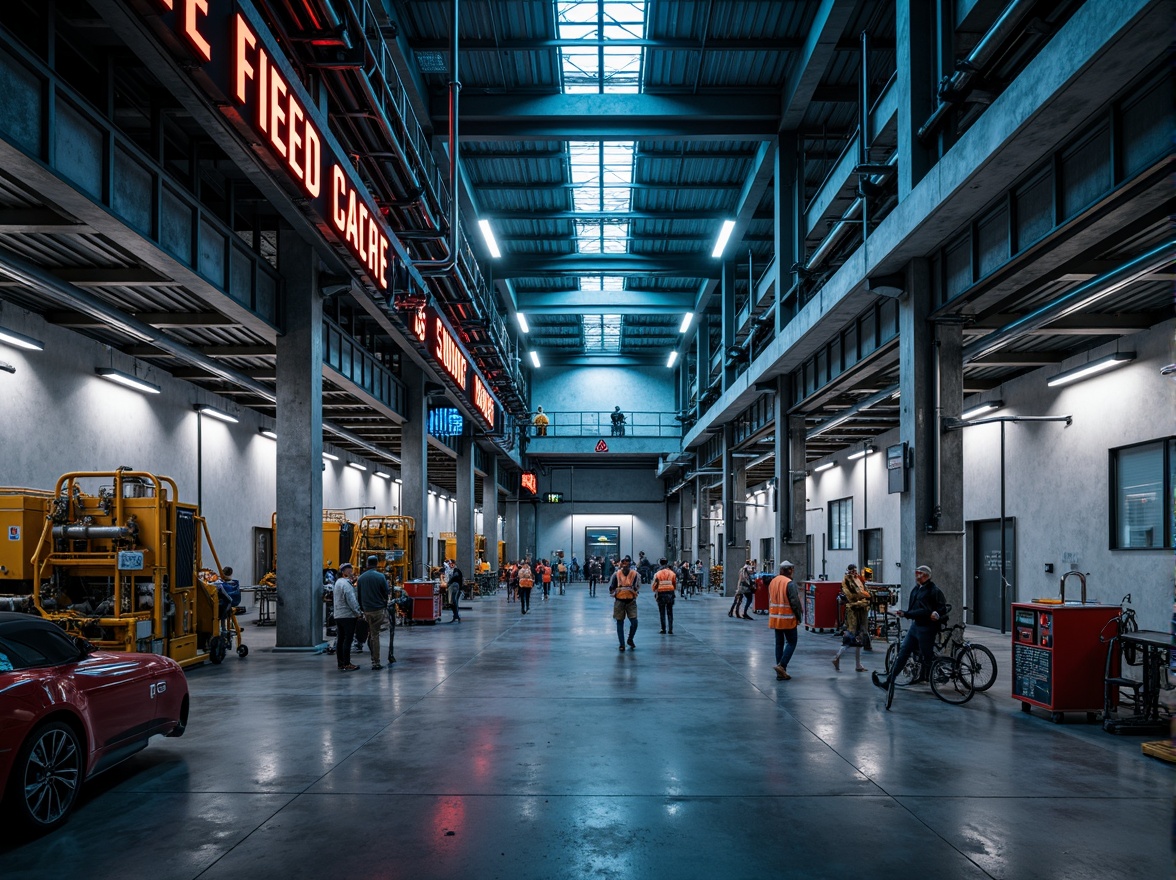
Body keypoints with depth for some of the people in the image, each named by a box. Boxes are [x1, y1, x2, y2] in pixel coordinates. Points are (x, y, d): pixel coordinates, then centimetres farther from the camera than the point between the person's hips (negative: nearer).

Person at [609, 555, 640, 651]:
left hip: (631, 601, 0)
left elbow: (638, 587, 2)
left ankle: (630, 640, 20)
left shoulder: (635, 574, 0)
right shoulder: (616, 574, 1)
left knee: (634, 622, -8)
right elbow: (611, 587, 8)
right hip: (619, 601, 0)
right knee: (620, 623, 4)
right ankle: (622, 644, 14)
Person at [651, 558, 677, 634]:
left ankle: (663, 629, 10)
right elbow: (675, 585, 6)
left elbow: (654, 585, -3)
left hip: (661, 594, -2)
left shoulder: (657, 574, -8)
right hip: (670, 594, 2)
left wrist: (655, 592, 16)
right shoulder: (672, 573, -1)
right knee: (670, 613, 8)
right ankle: (670, 630, 3)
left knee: (662, 613, 9)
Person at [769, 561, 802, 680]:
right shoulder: (790, 583, -15)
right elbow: (795, 601, -16)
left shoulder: (772, 582, 9)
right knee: (791, 643, 3)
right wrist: (798, 616, -4)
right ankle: (781, 665, -12)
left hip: (774, 618, 7)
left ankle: (781, 673, 12)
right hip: (787, 619, -7)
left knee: (779, 643, 11)